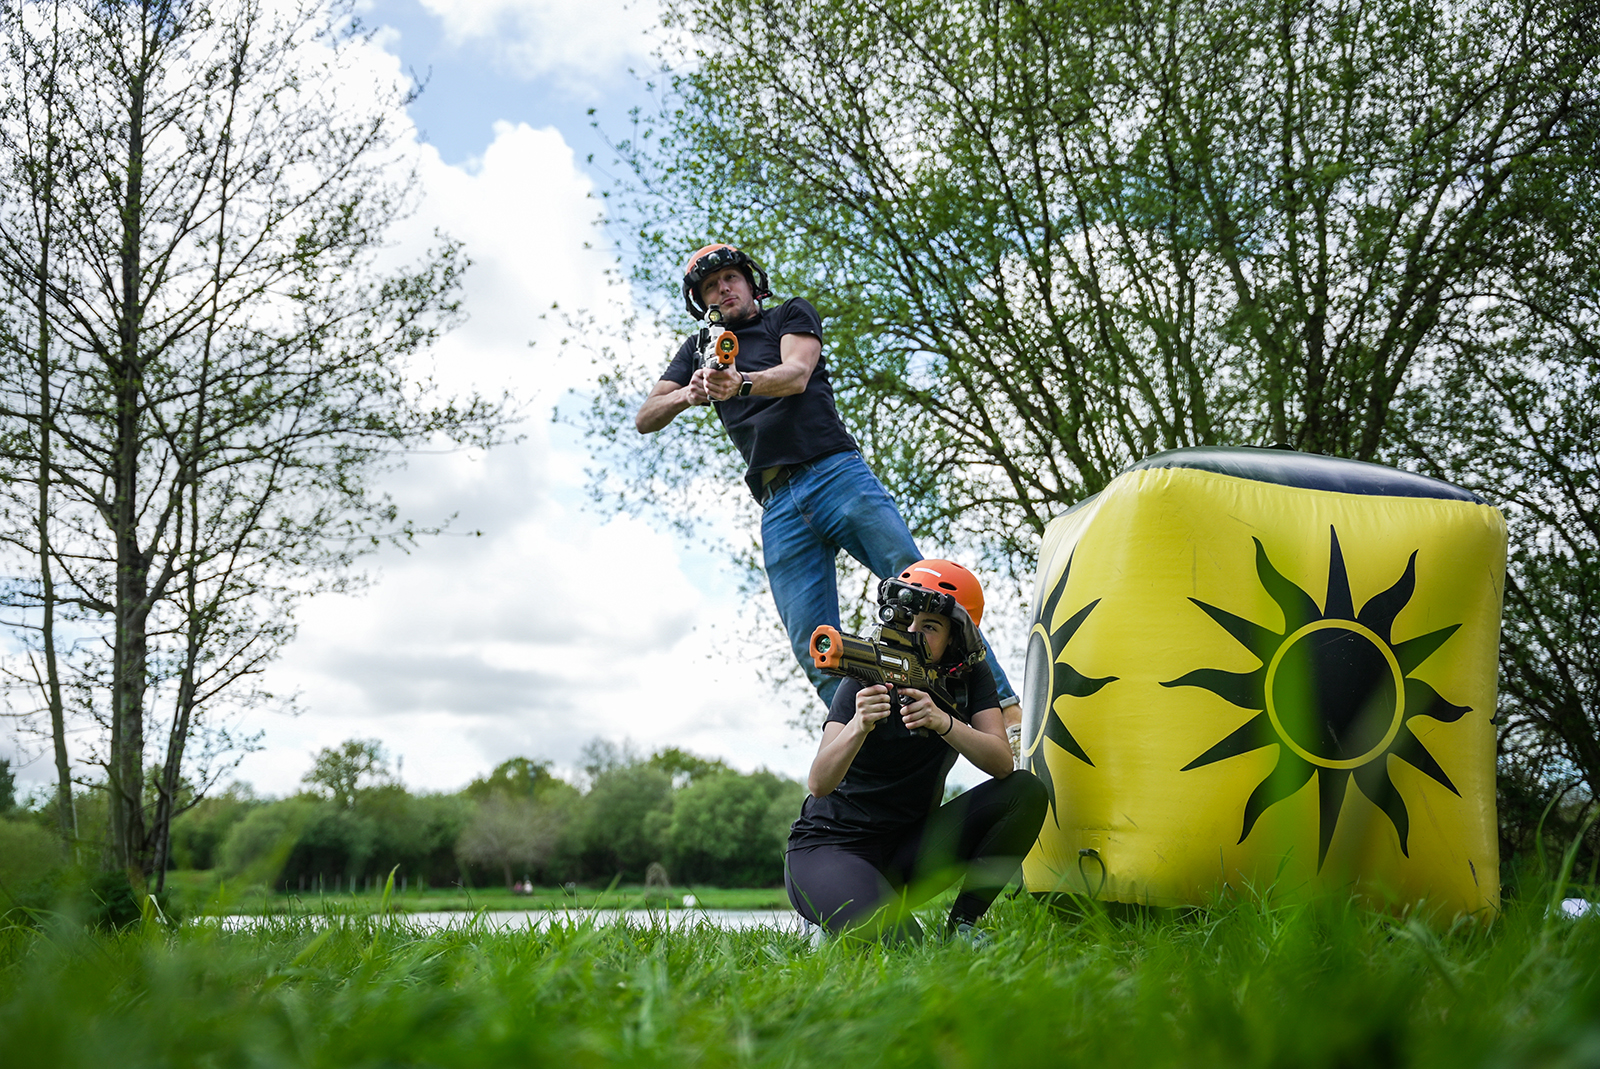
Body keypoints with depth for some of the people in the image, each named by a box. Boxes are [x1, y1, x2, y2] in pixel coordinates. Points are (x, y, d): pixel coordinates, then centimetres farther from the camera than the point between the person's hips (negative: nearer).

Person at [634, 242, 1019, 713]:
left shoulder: (791, 314, 18)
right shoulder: (701, 348, 26)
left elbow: (797, 373, -4)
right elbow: (645, 419, 17)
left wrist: (740, 384, -26)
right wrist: (686, 396, -7)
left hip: (836, 473, -2)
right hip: (778, 508, 3)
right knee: (816, 654, -10)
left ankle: (1003, 703, -13)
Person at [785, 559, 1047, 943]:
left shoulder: (971, 676, -2)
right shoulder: (867, 679, -15)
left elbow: (1001, 763, -18)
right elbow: (819, 784, -26)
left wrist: (943, 722, -36)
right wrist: (859, 726, -46)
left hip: (909, 847, 5)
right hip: (830, 847, -4)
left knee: (1026, 792, -14)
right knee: (896, 939, -32)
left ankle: (962, 924, -4)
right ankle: (835, 928, 3)